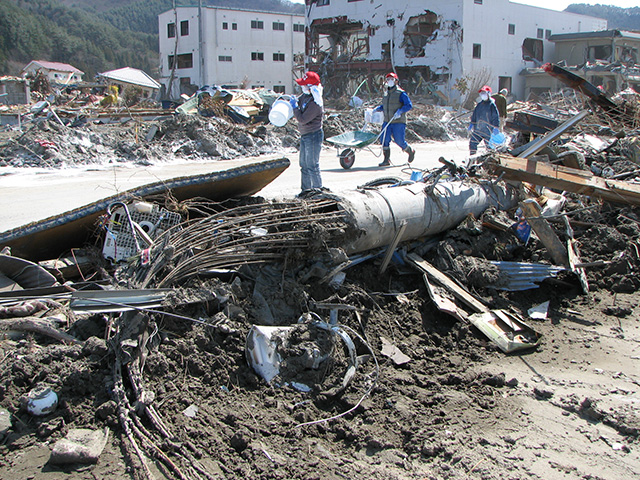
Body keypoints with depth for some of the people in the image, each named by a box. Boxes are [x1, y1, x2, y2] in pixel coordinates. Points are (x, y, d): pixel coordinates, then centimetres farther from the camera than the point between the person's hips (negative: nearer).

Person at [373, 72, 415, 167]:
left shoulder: (401, 93, -6)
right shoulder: (386, 93, 14)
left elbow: (409, 105, -10)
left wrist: (400, 111, -24)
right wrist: (377, 108, 6)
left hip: (398, 122, -6)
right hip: (387, 121, 6)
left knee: (399, 140, -5)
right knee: (384, 139, -6)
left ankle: (411, 152, 24)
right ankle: (386, 160, 0)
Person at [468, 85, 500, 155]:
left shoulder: (491, 105, -9)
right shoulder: (479, 104, 11)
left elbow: (496, 116, -11)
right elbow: (474, 114, 21)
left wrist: (495, 127, -16)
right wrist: (472, 123, 15)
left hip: (487, 130, -6)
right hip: (477, 129, 6)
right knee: (472, 143, 4)